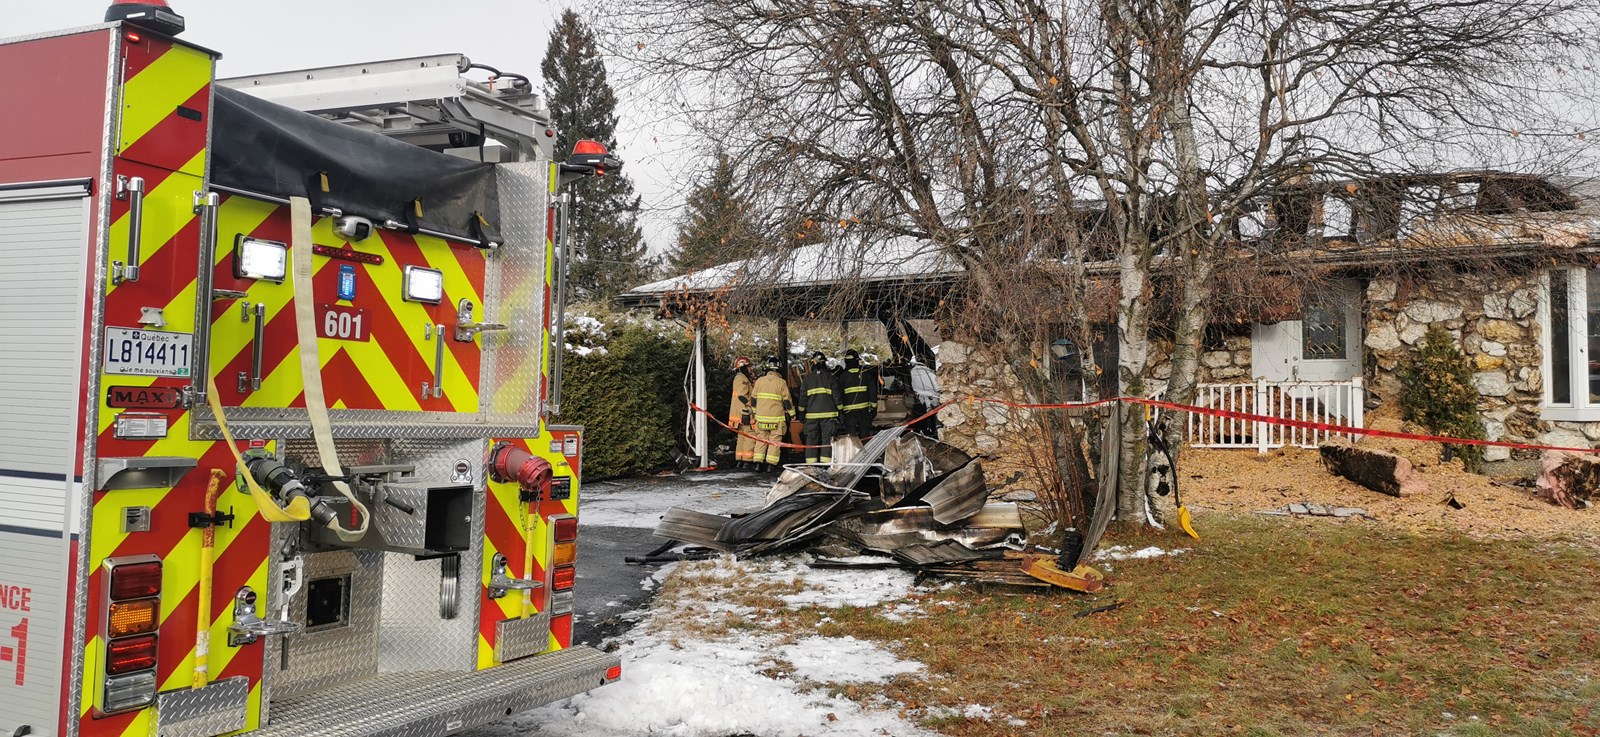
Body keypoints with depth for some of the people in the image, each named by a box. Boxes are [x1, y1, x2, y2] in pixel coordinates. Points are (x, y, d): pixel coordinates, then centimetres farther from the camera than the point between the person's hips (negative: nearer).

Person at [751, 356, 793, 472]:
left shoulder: (759, 381, 2)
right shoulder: (781, 382, -7)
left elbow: (754, 399, 9)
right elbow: (787, 401, -4)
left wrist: (755, 412, 22)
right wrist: (791, 415, 7)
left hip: (761, 416, 3)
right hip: (776, 417, -3)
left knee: (761, 439, 10)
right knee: (775, 441, 2)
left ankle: (758, 462, 6)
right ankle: (771, 464, -1)